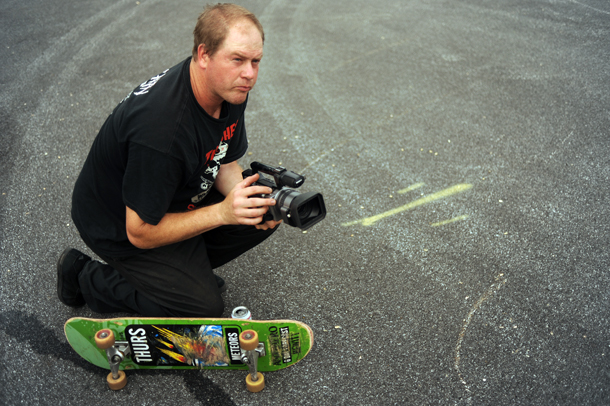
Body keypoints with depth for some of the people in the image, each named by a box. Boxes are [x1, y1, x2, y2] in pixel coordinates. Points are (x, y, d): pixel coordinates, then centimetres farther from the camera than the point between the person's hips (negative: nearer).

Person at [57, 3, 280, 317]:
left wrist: (248, 199, -20)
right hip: (121, 227, -7)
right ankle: (86, 277, 6)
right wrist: (222, 212, -34)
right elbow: (141, 232, -29)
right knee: (205, 308, -9)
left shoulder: (230, 87, -13)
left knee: (266, 216, -3)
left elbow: (224, 163, 1)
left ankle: (189, 267, 13)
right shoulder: (161, 128, -39)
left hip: (176, 198, 8)